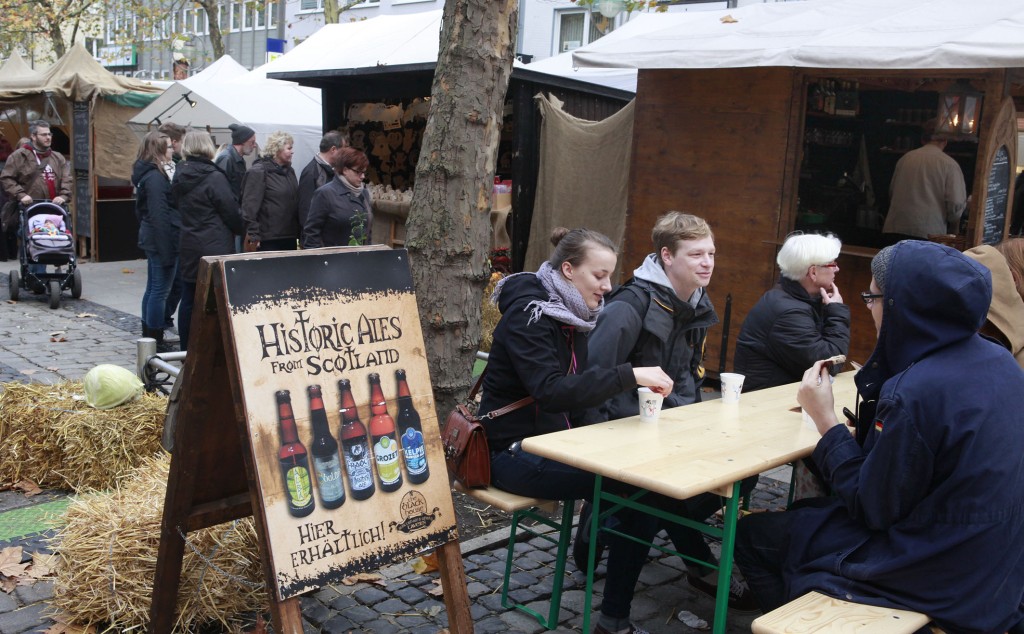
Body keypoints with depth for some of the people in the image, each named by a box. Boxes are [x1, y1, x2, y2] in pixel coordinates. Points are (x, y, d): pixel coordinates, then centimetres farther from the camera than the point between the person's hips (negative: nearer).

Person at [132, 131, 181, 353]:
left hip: (150, 238, 10)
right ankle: (156, 342, 2)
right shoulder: (156, 176, -17)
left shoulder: (146, 173, 13)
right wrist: (167, 252, -23)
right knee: (160, 291, -4)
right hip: (162, 240, -10)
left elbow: (140, 210, 19)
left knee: (153, 289, 16)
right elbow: (160, 215, -22)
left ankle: (148, 337, 25)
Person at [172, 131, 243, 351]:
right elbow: (231, 212, -9)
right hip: (215, 248, -7)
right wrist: (241, 230, 9)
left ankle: (186, 350, 17)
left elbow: (178, 206, 15)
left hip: (188, 247, 7)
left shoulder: (179, 177, 9)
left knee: (188, 300, 11)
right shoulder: (214, 178, -14)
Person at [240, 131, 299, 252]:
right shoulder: (258, 172, -9)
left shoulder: (289, 170, 15)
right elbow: (250, 206, -14)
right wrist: (254, 236, -19)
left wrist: (299, 233, 15)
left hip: (290, 237, 8)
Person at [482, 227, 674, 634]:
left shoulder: (571, 314, 9)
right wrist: (630, 376, -35)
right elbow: (551, 391, -30)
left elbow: (579, 388, 10)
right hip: (516, 452, -8)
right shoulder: (529, 314, -17)